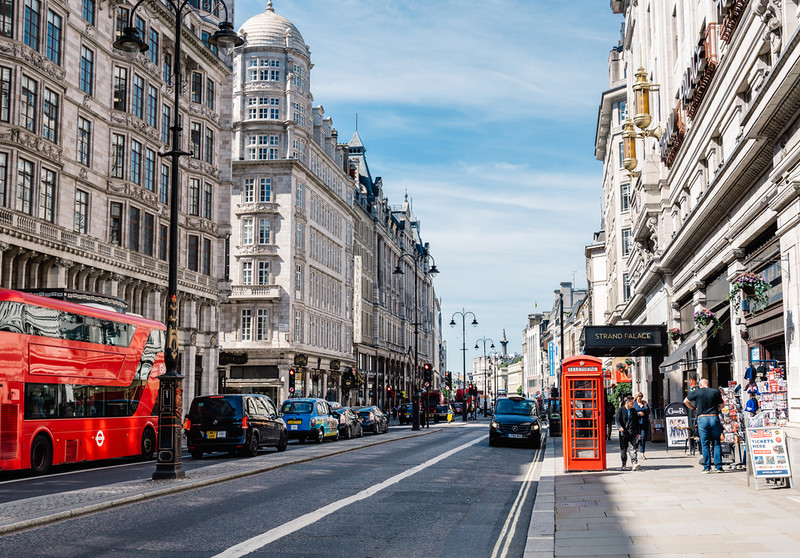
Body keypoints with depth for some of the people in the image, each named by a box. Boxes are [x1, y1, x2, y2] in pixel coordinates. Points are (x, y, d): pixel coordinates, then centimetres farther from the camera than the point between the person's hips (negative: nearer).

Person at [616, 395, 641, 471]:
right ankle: (624, 464, 19)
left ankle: (635, 463, -18)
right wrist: (620, 427, -26)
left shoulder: (633, 411, 12)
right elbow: (618, 420, -7)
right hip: (623, 433, -2)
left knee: (632, 448, -10)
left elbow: (637, 422, 18)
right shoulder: (620, 410, 0)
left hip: (632, 433, 2)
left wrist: (637, 433, 15)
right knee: (623, 450, 7)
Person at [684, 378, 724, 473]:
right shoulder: (715, 392, 4)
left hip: (702, 419, -1)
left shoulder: (697, 392, 1)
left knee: (705, 444, 3)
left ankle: (707, 467, 1)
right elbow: (721, 405, 11)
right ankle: (718, 467, 4)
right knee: (716, 443, 7)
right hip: (714, 418, 1)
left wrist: (694, 408, 19)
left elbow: (685, 401, 6)